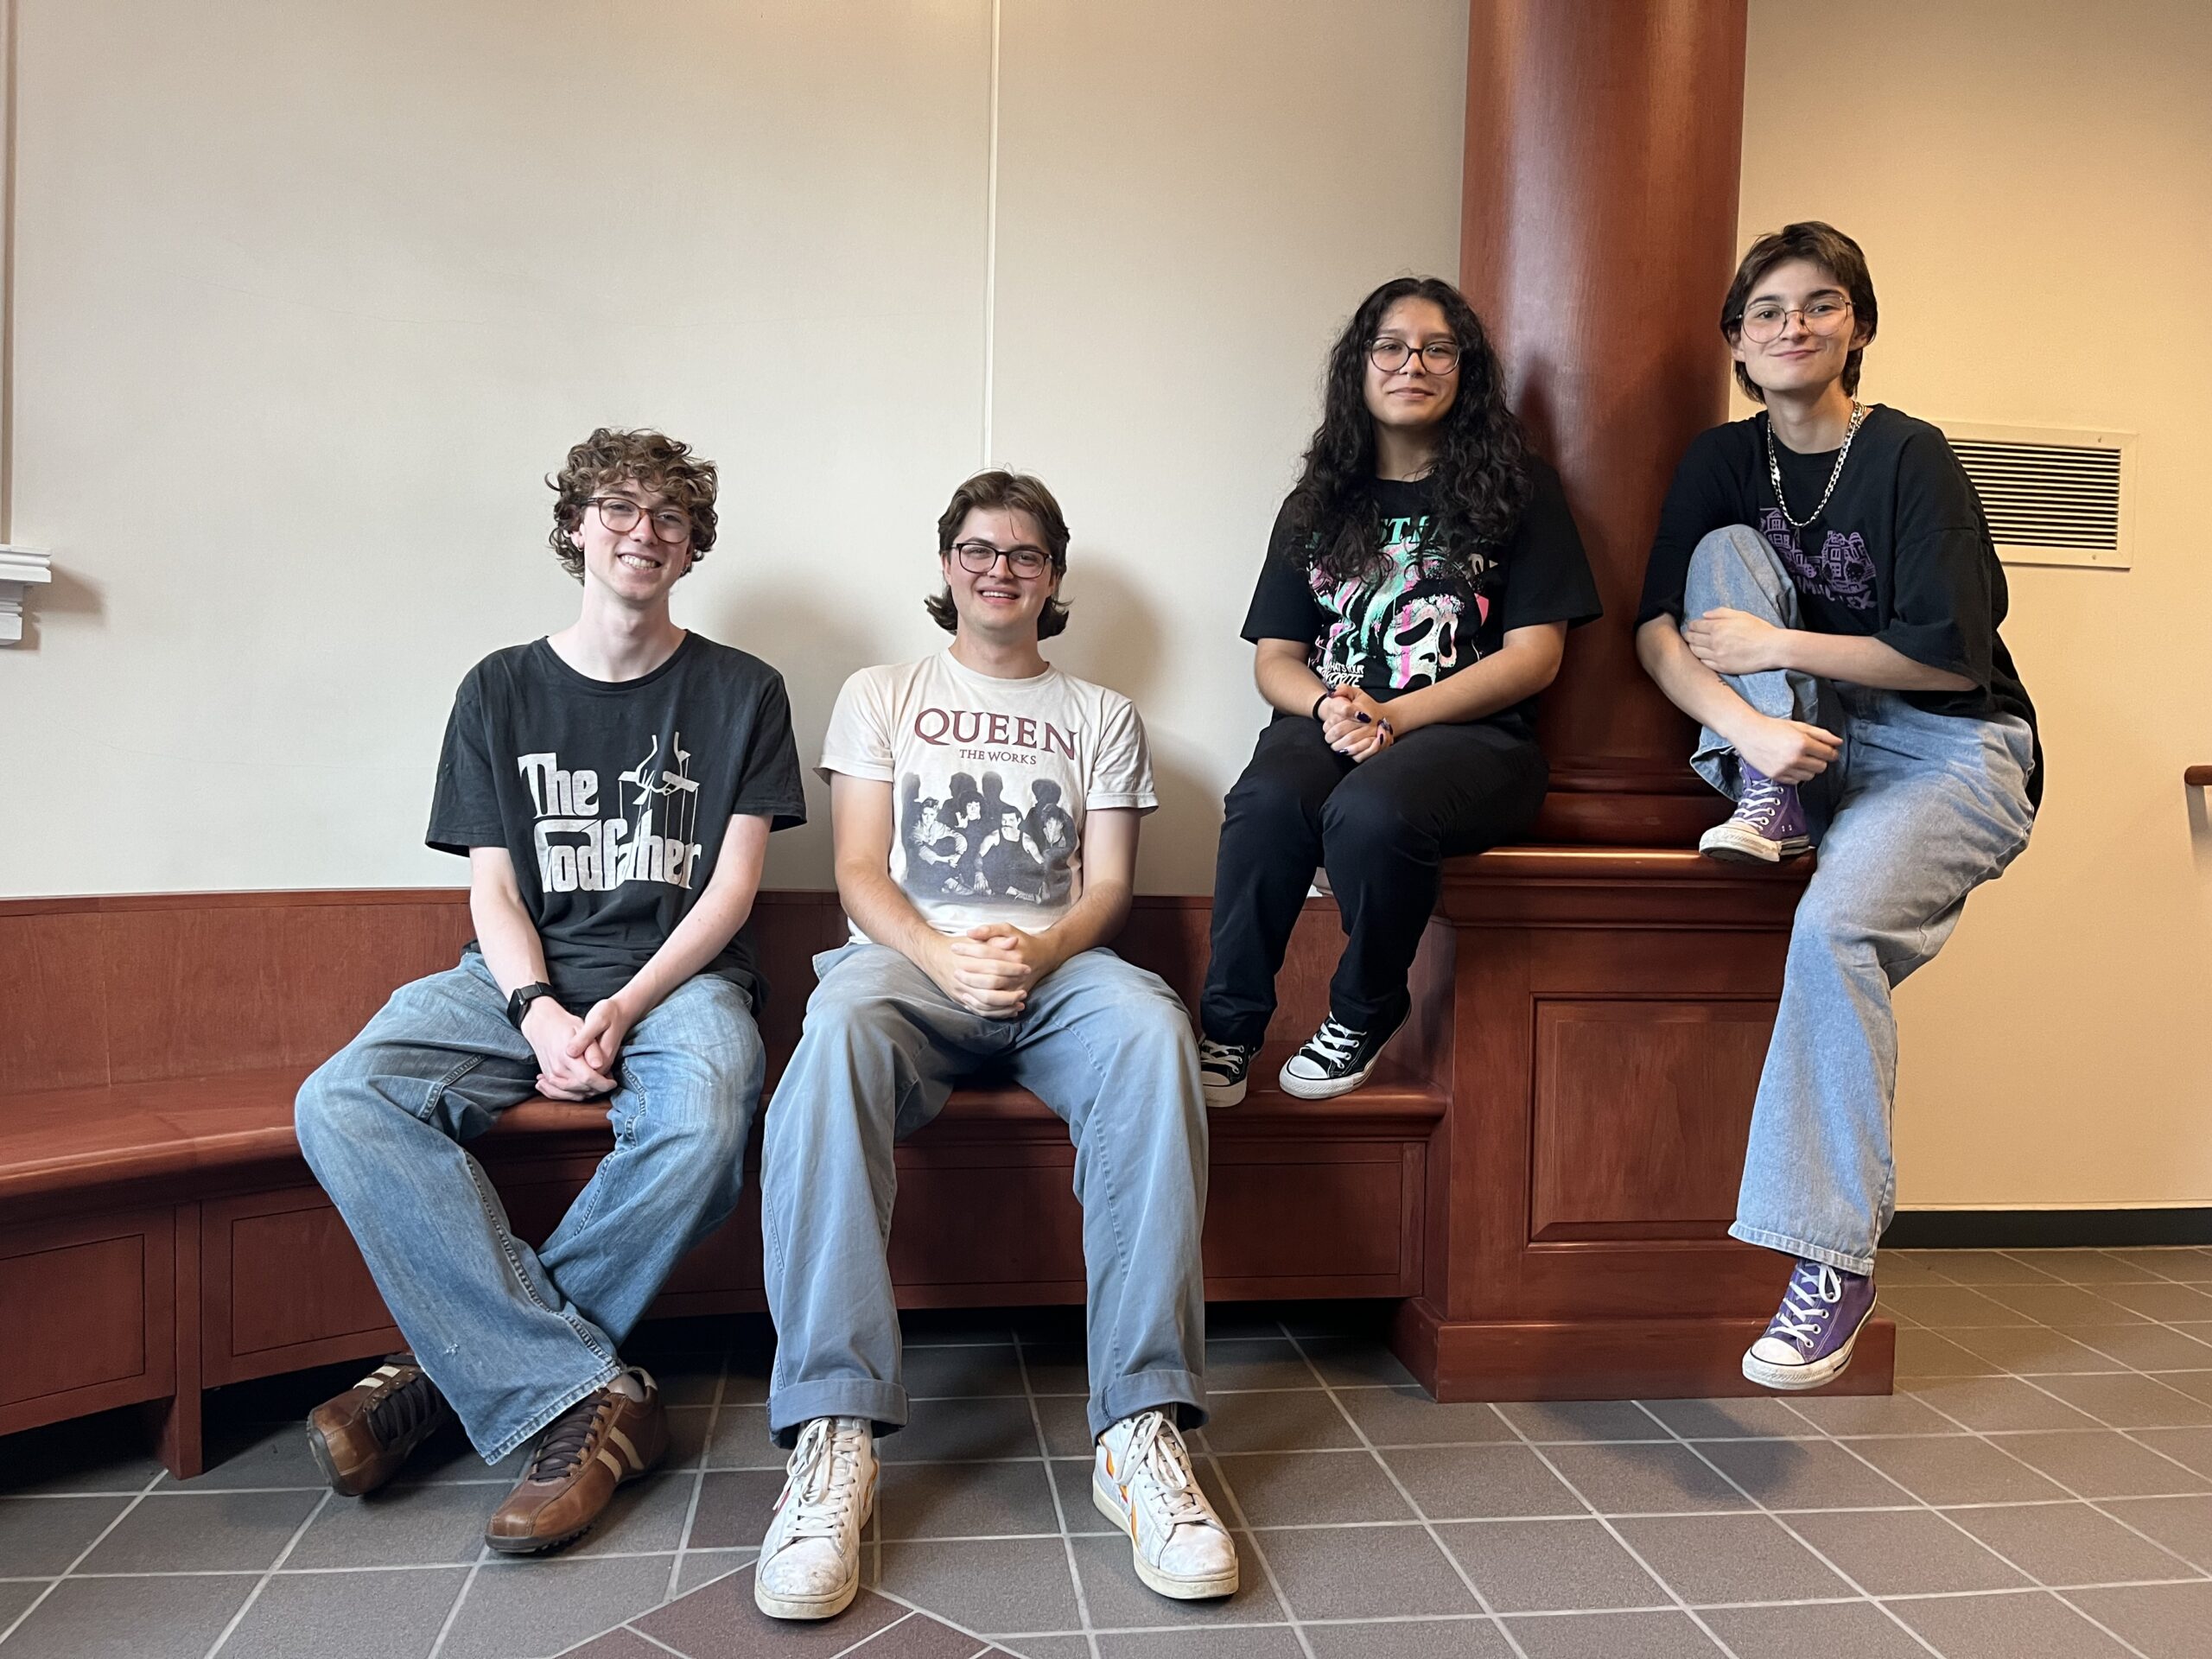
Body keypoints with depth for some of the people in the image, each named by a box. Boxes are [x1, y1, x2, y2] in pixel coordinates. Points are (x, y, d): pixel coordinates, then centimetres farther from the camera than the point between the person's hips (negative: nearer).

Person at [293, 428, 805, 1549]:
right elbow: (491, 888, 6)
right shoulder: (501, 690, 12)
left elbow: (731, 886, 0)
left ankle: (467, 1363, -14)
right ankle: (586, 1395, -27)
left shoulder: (740, 692, 7)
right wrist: (541, 1012, -14)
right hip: (525, 976, 2)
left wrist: (626, 1008, -15)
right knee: (339, 1105, -26)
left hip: (679, 973, -2)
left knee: (703, 1130, -36)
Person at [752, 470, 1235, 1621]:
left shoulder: (1101, 717, 22)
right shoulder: (880, 696, 21)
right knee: (838, 1027, -38)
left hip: (1056, 966, 1)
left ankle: (1142, 1425, -37)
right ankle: (834, 1435, -40)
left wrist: (1038, 947, -14)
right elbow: (859, 872, 8)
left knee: (1150, 1029, -36)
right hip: (910, 958, 0)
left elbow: (1107, 889, 11)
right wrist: (943, 955, -14)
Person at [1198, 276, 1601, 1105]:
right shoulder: (1319, 504, 19)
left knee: (1370, 812, -35)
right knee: (1265, 802, -32)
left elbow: (1534, 655, 0)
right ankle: (1227, 1030, -18)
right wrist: (1328, 705, -11)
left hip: (1471, 734, -2)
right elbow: (1274, 657, 14)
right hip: (1329, 722, 3)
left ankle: (1364, 1018, -8)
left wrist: (1393, 715, -12)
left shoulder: (1516, 488, 9)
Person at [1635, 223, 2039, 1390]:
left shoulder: (1909, 458, -9)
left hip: (1951, 750, -5)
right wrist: (1751, 726, -25)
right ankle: (1770, 807, -19)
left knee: (1834, 927, -33)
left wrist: (1775, 648, -17)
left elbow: (1950, 652, -15)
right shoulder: (1724, 461, 5)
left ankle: (1836, 1259, -24)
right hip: (1815, 743, 5)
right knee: (1727, 547, -13)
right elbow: (1658, 628, -7)